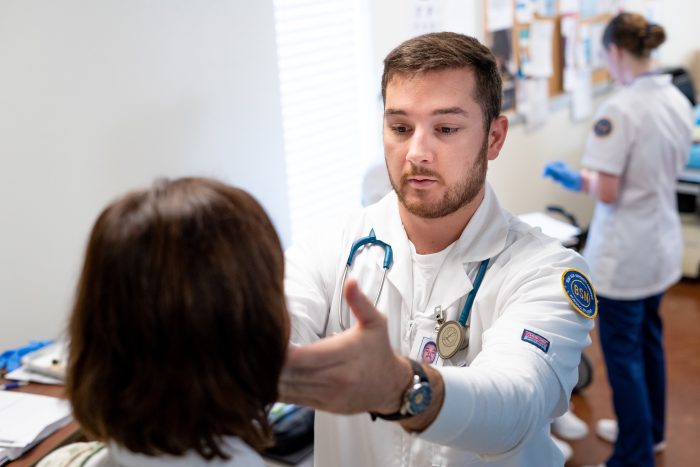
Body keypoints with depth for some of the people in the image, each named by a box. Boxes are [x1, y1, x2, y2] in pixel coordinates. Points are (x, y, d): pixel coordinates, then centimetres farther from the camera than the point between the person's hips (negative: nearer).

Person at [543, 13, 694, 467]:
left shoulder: (620, 110, -23)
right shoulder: (679, 101, 2)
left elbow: (607, 192, -24)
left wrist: (572, 177, -4)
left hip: (625, 254, -8)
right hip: (662, 243, 8)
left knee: (623, 352, 5)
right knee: (648, 338, 24)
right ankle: (649, 430, 42)